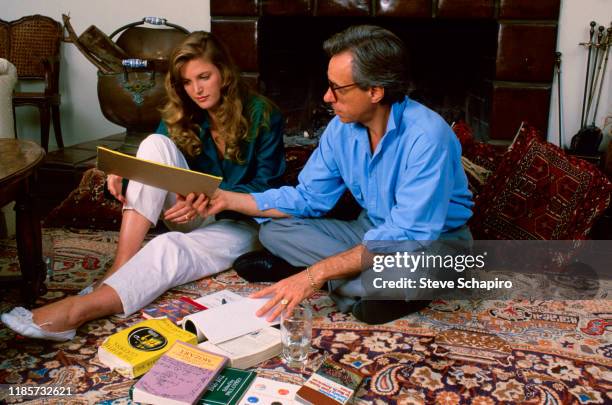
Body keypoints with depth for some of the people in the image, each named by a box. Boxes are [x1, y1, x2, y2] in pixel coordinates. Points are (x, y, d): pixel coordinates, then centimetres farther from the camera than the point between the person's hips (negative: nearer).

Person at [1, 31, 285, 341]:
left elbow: (268, 188, -13)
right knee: (156, 144, -23)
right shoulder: (181, 115, 4)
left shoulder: (262, 116, -9)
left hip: (243, 222, -4)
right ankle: (121, 267, -31)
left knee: (170, 248, -37)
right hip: (194, 217, 4)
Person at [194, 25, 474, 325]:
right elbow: (308, 198, 3)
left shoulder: (426, 136, -29)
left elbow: (406, 236, -33)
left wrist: (316, 273, -35)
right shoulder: (342, 128, -7)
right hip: (373, 232, 7)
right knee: (273, 231, -6)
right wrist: (228, 199, -6)